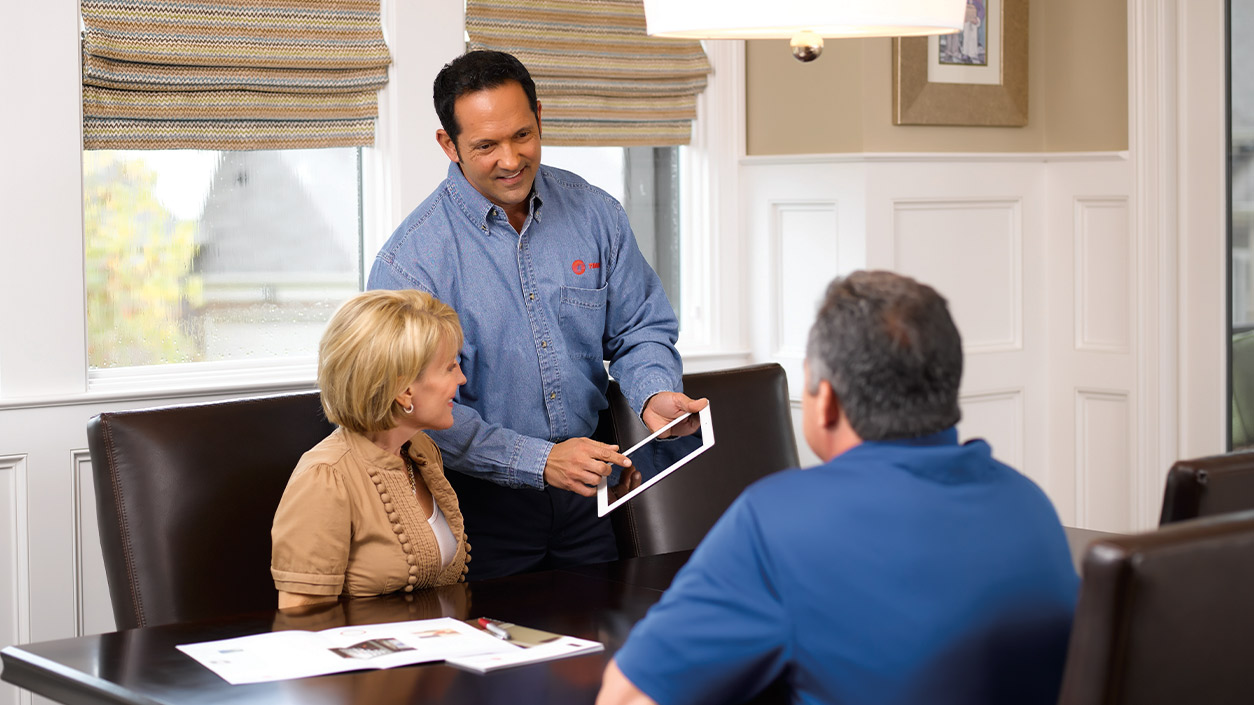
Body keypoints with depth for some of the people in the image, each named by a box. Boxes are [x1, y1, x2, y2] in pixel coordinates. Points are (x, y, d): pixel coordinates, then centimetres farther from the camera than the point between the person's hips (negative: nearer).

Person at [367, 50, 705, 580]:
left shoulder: (595, 214, 0)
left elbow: (640, 330, 8)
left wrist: (655, 396, -15)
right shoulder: (410, 258, -14)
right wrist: (540, 461, -26)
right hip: (480, 502, -4)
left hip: (585, 495, 4)